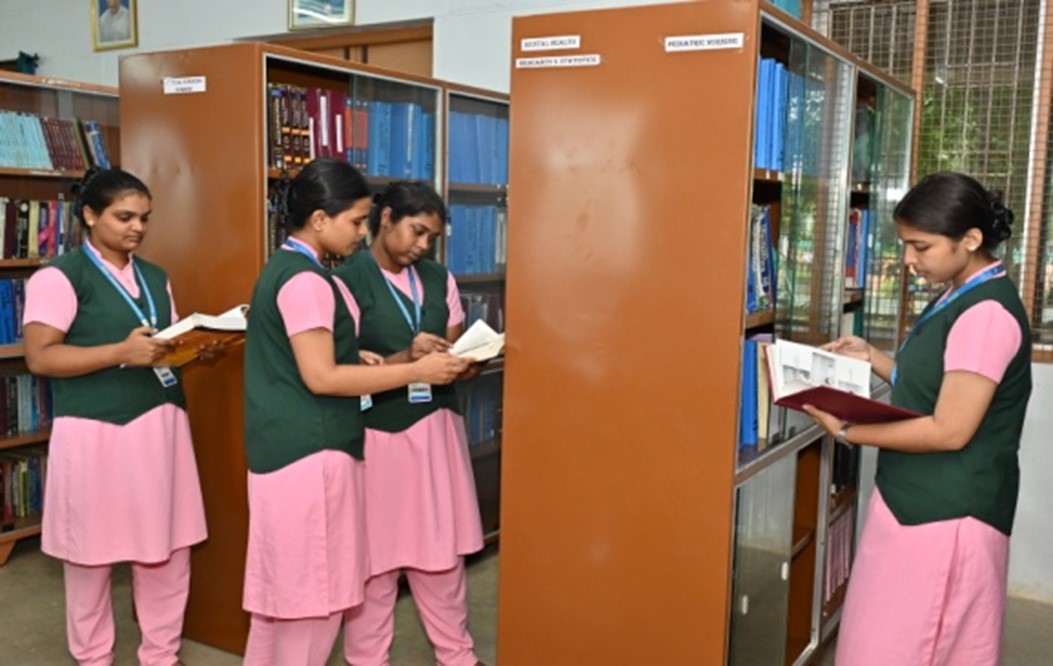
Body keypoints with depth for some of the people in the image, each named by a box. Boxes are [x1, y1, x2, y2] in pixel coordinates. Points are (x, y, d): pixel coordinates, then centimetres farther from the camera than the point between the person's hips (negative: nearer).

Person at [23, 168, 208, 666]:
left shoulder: (155, 277, 15)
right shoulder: (59, 276, -6)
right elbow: (40, 357, -14)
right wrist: (122, 351, -24)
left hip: (160, 425, 6)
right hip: (95, 432, -6)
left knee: (167, 549, 10)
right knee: (91, 554, 7)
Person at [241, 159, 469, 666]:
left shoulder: (284, 267, 13)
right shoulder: (305, 280, -18)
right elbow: (320, 377, -22)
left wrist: (355, 359, 9)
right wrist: (416, 371, -19)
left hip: (288, 446, 10)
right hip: (308, 451, -10)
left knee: (283, 585, 18)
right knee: (313, 590, 1)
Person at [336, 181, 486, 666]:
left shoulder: (439, 280, 8)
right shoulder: (346, 281, -9)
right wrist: (405, 359, -26)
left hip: (436, 426, 5)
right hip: (377, 432, -5)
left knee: (442, 547, 14)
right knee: (375, 553, 7)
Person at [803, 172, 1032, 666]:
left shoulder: (987, 314, -21)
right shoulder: (960, 298, 9)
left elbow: (949, 431, -23)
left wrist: (847, 431, -18)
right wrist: (870, 357, 7)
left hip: (948, 514, -9)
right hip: (919, 501, 9)